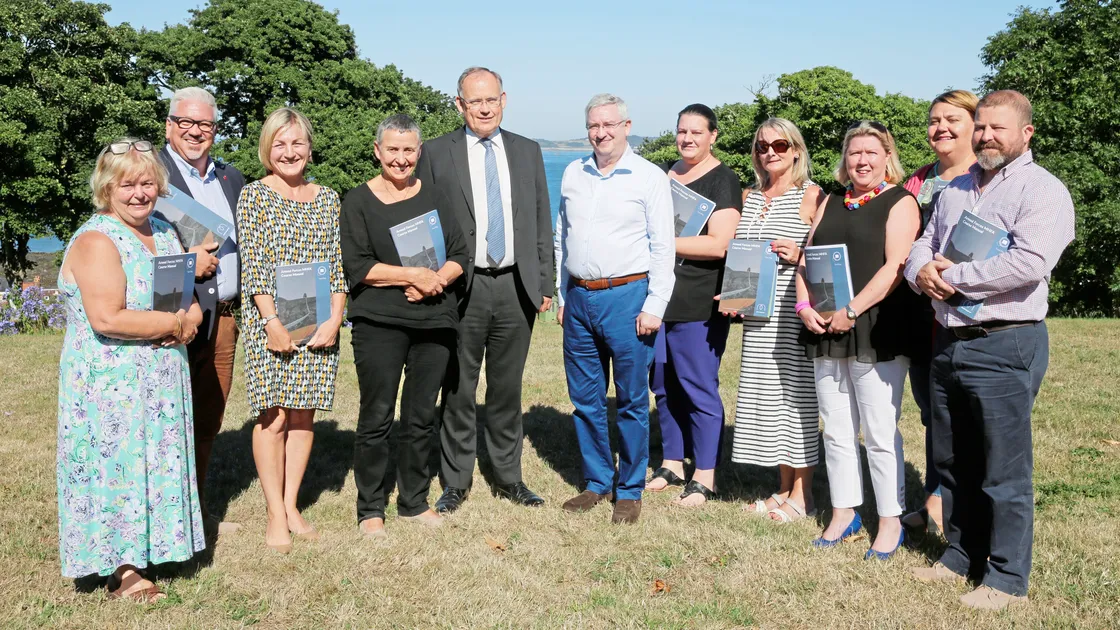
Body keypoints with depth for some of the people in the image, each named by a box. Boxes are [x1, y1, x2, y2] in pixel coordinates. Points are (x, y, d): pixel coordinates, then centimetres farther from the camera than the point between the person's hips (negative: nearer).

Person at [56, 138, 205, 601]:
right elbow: (107, 319, -25)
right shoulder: (97, 241, -14)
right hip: (111, 385, -7)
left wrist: (189, 320, -11)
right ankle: (122, 572, 8)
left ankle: (150, 550, 24)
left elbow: (190, 300, 13)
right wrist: (174, 322, -15)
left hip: (162, 381, 8)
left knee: (159, 463, 12)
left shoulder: (164, 233, 11)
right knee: (117, 464, -1)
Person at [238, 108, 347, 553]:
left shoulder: (328, 198, 11)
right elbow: (252, 265, -6)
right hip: (269, 321, -3)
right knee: (273, 416, -3)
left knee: (303, 414, 7)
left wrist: (335, 319, -3)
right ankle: (275, 515, 6)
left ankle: (292, 505, 17)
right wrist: (273, 322, -14)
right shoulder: (254, 195, 1)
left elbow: (337, 264, 8)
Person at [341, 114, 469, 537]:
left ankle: (414, 502, 23)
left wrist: (436, 281, -10)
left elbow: (459, 255, 9)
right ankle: (370, 509, 14)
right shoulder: (358, 202, 1)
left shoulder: (435, 196, 11)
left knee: (422, 418, 10)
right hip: (379, 324, -3)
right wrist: (414, 275, -13)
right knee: (376, 418, 0)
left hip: (434, 322, 4)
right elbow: (357, 266, -8)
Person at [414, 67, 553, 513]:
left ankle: (508, 477, 25)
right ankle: (456, 482, 18)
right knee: (458, 391, 5)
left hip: (516, 287, 3)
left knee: (508, 389, 12)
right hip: (461, 289, -2)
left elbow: (542, 222, 11)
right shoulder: (436, 153, 1)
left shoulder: (528, 151, 10)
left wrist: (544, 284, 6)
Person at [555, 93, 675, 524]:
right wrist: (562, 296, 14)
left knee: (632, 401, 3)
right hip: (579, 297, 5)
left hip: (627, 296, -5)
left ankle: (630, 491, 15)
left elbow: (663, 248, -4)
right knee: (585, 399, 11)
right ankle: (597, 483, 25)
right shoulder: (573, 175, 11)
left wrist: (654, 306, -10)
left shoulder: (649, 178, -3)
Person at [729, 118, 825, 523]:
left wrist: (799, 255, -20)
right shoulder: (750, 198, 15)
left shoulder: (811, 196, -3)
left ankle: (802, 496, 8)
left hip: (795, 312, -6)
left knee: (797, 392, -2)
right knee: (765, 394, 9)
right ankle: (784, 488, 21)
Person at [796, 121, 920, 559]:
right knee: (836, 431, 11)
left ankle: (890, 523, 10)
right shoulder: (832, 203, 17)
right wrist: (805, 305, -4)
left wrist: (850, 312, -18)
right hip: (826, 330, 6)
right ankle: (843, 515, 22)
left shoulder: (900, 202, -2)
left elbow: (894, 268, -13)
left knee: (881, 433, -2)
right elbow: (807, 259, 13)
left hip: (876, 332, -6)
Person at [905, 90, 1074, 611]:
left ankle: (1007, 577, 12)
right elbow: (923, 244, 17)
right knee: (952, 461, 15)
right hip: (948, 342, 7)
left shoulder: (1042, 190, -8)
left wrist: (952, 277, -15)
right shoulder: (955, 189, 17)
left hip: (1005, 345, -7)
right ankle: (962, 555, 29)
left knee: (1004, 470, 0)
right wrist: (921, 270, -8)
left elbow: (1029, 262, -22)